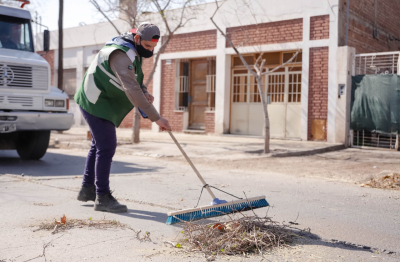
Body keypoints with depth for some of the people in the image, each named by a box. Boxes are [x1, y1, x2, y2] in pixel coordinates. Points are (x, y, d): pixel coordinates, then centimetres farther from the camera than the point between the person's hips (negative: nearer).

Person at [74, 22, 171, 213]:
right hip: (96, 104, -11)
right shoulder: (122, 54, -27)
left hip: (96, 103, 11)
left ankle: (87, 189, 28)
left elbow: (135, 81, 16)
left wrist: (145, 92, -8)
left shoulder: (133, 51, 7)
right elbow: (131, 90, -37)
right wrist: (156, 118, -37)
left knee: (99, 144, 16)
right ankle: (103, 197, -4)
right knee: (107, 147, -11)